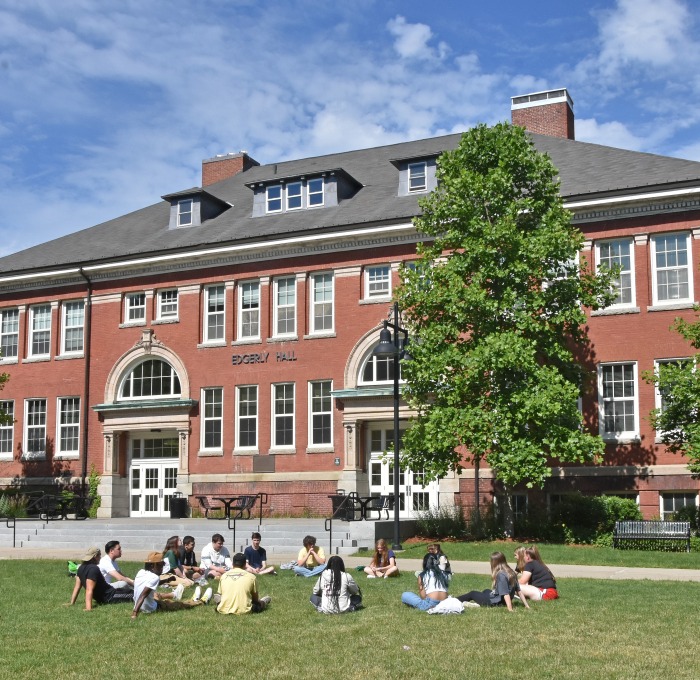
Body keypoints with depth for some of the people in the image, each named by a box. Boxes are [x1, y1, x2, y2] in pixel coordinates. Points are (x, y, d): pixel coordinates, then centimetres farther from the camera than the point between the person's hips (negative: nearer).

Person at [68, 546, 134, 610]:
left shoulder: (82, 568, 3)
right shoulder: (93, 569, -24)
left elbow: (77, 587, 5)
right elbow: (89, 590, -32)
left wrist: (72, 602, 10)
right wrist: (88, 608, -39)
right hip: (109, 597, -10)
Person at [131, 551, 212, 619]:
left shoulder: (140, 572, -3)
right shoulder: (154, 577, -26)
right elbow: (142, 596, -32)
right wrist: (134, 613, -36)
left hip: (141, 607, 8)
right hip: (151, 609, -8)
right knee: (181, 604, 10)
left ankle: (174, 595, 66)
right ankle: (201, 601, 33)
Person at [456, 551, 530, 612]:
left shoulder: (501, 575, -25)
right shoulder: (511, 573, -1)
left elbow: (506, 594, -31)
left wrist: (510, 609, -35)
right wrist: (527, 605, 3)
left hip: (495, 602, -8)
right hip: (502, 602, 8)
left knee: (472, 593, 16)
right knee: (486, 591, 36)